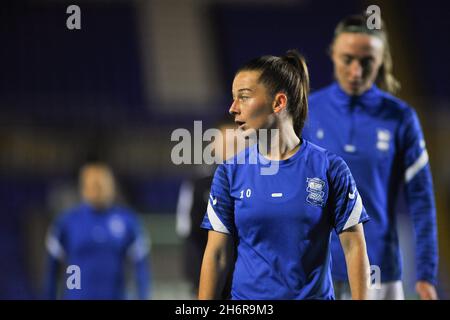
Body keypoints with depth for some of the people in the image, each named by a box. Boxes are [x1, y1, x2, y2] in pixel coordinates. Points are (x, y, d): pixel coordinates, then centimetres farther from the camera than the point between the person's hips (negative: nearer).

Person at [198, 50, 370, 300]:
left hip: (314, 294, -1)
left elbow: (354, 247, -3)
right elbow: (218, 254, 0)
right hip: (247, 295, 1)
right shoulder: (230, 173, 1)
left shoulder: (329, 168, -5)